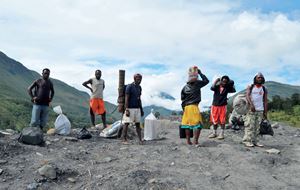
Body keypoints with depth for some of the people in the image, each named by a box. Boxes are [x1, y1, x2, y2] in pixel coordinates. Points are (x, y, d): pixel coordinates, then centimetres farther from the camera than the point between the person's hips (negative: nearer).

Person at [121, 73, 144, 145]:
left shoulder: (139, 87, 12)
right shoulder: (129, 87, -10)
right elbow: (126, 98, -13)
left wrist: (141, 109, 15)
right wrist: (127, 110, -19)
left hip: (137, 108, 7)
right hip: (130, 108, -7)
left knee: (138, 124, 6)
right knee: (126, 123, -1)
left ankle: (140, 139, 7)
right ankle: (124, 139, 6)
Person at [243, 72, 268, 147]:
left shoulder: (264, 89, 12)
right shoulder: (250, 87, 5)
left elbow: (265, 101, 10)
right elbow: (247, 95, -9)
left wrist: (265, 112, 5)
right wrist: (251, 104, -26)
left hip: (260, 110, 3)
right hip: (251, 109, -3)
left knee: (257, 126, 3)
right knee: (250, 125, -8)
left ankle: (255, 141, 7)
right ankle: (247, 140, -8)